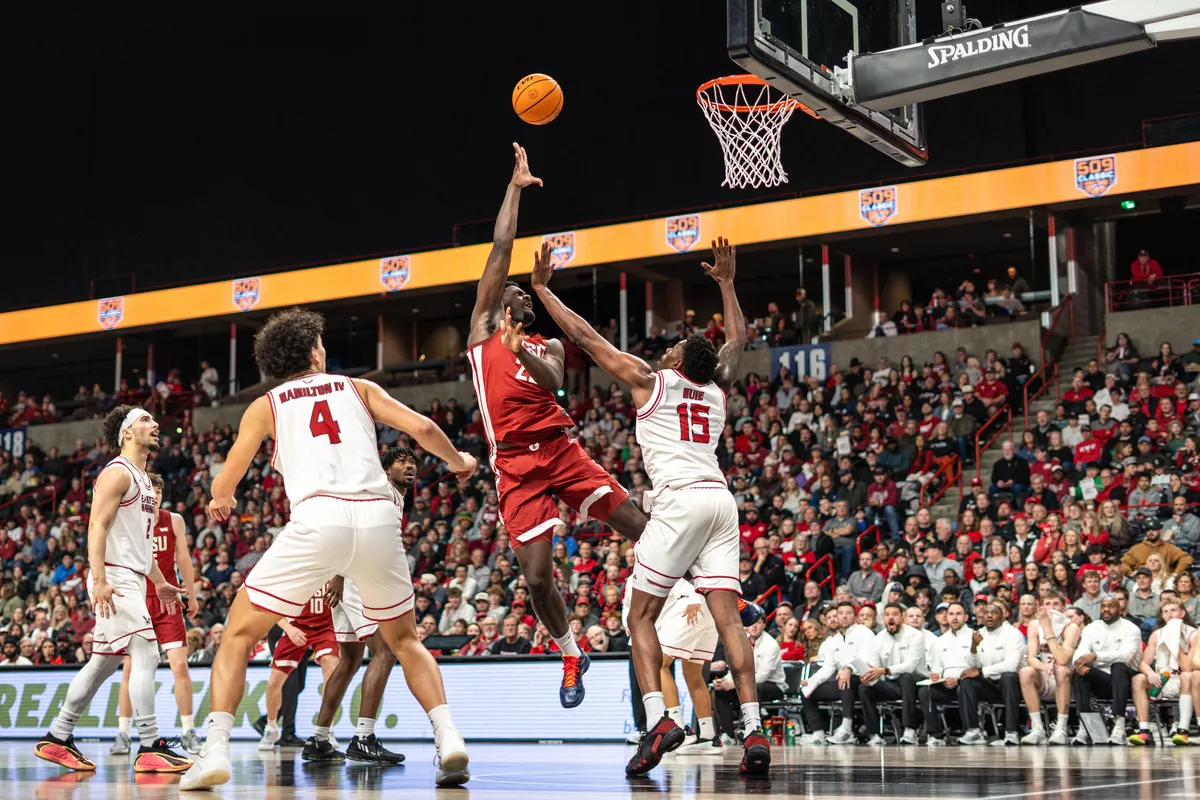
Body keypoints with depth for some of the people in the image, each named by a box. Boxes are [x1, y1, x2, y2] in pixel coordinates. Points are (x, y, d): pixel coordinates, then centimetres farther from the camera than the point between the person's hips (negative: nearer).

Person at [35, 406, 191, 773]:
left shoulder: (144, 480, 21)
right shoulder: (117, 473, -9)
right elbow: (97, 526, -17)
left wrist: (159, 582, 24)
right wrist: (99, 580, -26)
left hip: (133, 579, 10)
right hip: (114, 579, -10)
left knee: (103, 663, 12)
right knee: (146, 653, -14)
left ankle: (56, 739, 20)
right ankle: (150, 747, -13)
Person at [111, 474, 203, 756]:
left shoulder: (174, 521, 1)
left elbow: (183, 559, 9)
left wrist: (192, 596, 11)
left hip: (167, 602, 0)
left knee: (180, 666, -7)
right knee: (130, 668, 0)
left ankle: (188, 733, 0)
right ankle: (123, 734, 9)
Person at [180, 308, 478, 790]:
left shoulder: (266, 406, 19)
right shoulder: (358, 388, 22)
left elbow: (224, 484, 17)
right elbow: (422, 428, 11)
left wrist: (220, 502, 41)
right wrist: (457, 460, 31)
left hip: (318, 519, -2)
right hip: (377, 516, 2)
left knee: (238, 634, 12)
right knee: (404, 639, 23)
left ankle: (215, 750, -4)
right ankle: (448, 738, 3)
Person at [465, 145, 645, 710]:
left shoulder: (548, 346, 21)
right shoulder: (482, 330, 15)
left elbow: (553, 382, -4)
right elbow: (501, 250, 11)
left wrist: (522, 352, -23)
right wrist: (515, 188, 13)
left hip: (560, 450, 2)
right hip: (514, 465, -2)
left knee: (641, 529, -9)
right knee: (536, 576, -6)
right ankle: (570, 656, 18)